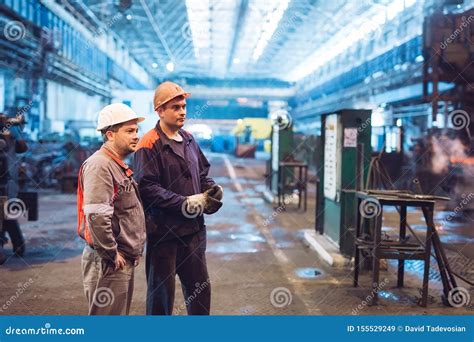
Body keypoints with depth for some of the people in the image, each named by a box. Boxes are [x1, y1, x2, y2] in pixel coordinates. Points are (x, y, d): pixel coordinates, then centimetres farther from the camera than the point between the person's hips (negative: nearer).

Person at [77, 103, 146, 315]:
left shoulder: (120, 166, 15)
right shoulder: (100, 165, -17)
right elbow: (96, 216, -27)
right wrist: (112, 254, -19)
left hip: (125, 260, 10)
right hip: (108, 263, -10)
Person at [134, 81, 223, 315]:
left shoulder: (188, 139, 10)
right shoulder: (149, 145, -13)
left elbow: (202, 173, 20)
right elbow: (147, 187, -20)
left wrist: (212, 189, -1)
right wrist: (184, 204, -20)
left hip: (193, 228, 7)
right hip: (163, 231, -7)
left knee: (200, 286, 17)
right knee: (162, 292, 6)